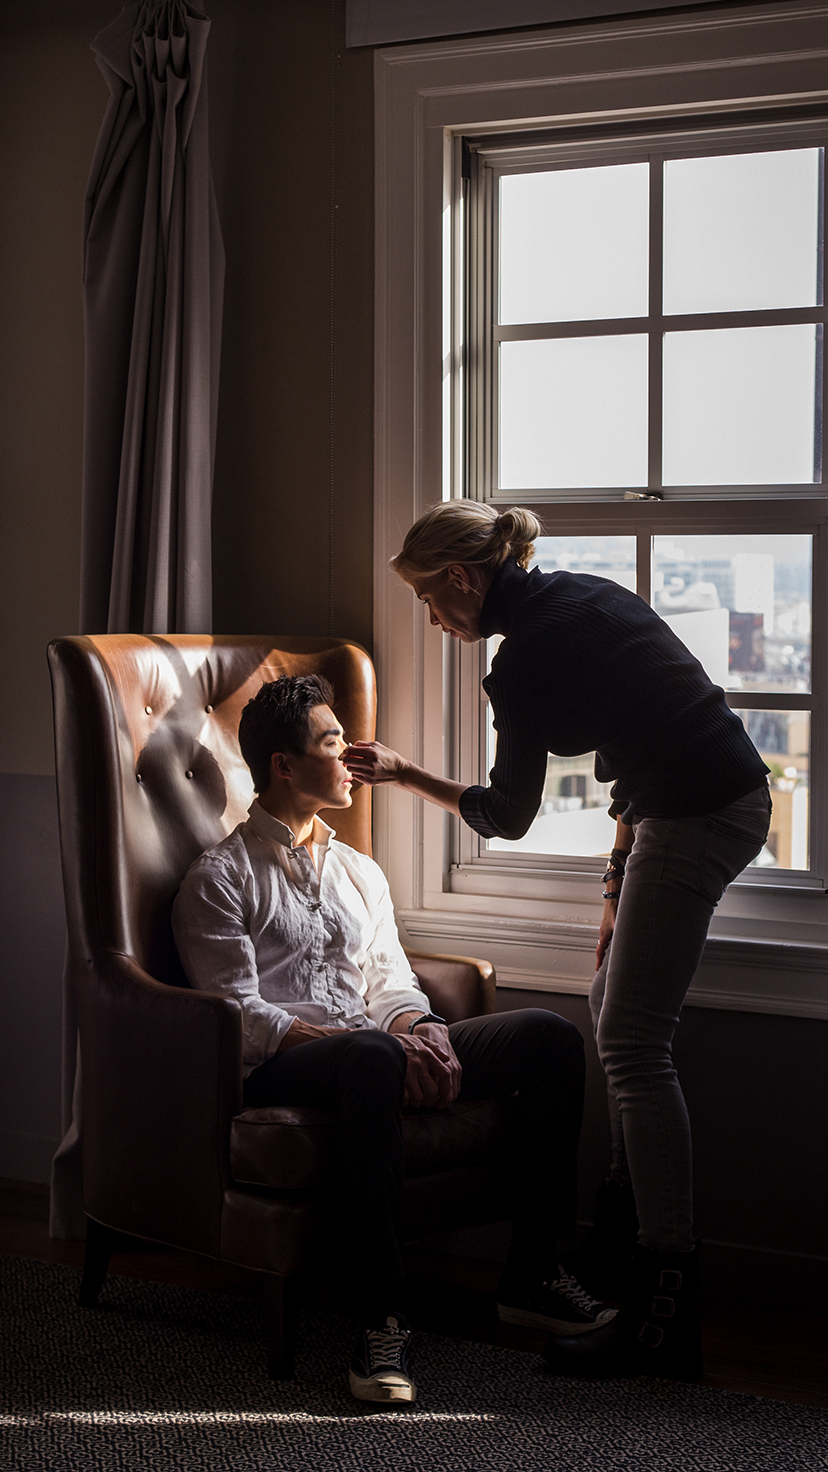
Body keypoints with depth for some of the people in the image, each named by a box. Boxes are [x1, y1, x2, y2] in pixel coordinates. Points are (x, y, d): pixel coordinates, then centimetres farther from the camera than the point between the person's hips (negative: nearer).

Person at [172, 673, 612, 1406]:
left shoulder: (361, 872, 25)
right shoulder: (219, 878, 4)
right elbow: (241, 1016, -7)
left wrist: (420, 1029, -5)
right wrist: (361, 1037, -18)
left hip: (373, 1052, 7)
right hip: (277, 1071, -6)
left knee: (550, 1035, -12)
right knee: (371, 1057, -42)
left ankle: (533, 1273, -10)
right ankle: (382, 1318, -40)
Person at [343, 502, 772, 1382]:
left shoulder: (525, 661, -14)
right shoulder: (581, 596, 13)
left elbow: (505, 818, -2)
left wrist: (401, 775, 10)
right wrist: (621, 872, 17)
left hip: (694, 821, -10)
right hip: (736, 796, 10)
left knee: (633, 1042, -8)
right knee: (614, 1007, 19)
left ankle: (664, 1315, -9)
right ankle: (639, 1217, 28)